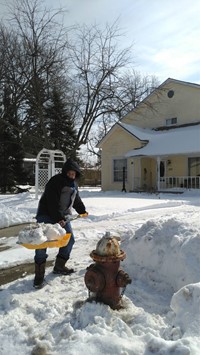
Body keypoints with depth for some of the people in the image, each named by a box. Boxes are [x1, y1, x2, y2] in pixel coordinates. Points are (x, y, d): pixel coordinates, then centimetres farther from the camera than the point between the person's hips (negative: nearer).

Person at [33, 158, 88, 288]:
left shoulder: (74, 184, 12)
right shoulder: (55, 181, -16)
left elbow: (76, 199, 27)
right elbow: (52, 202, -23)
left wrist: (82, 211, 31)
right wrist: (58, 218, -26)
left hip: (62, 216, 8)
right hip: (47, 215, -8)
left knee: (70, 239, 10)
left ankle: (59, 266, 24)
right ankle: (39, 275, -6)